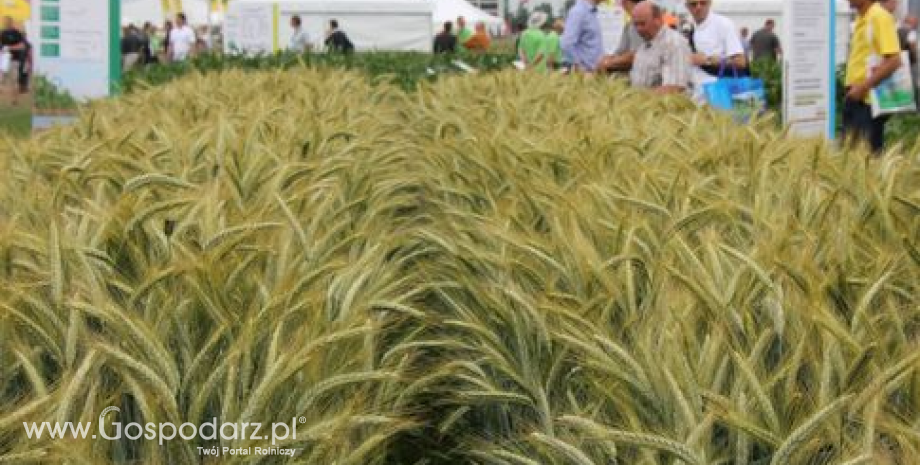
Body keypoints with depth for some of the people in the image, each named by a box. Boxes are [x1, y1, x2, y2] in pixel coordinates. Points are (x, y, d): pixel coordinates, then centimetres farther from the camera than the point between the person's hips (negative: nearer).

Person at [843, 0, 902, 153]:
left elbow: (894, 61, -20)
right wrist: (851, 86, 15)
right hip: (854, 96, 9)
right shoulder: (859, 20, 13)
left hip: (869, 98, -9)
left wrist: (864, 86, -20)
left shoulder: (880, 17, -13)